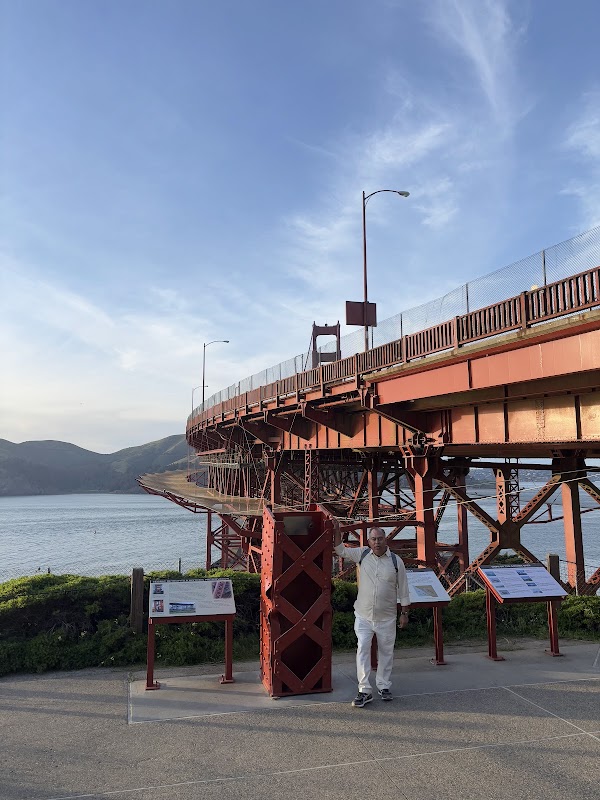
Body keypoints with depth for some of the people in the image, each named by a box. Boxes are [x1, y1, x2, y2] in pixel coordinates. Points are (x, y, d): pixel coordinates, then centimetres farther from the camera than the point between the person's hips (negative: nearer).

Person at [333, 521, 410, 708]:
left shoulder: (396, 561, -5)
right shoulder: (362, 554, -2)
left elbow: (403, 589, 1)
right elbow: (341, 550, 6)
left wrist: (404, 613, 2)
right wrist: (336, 530, -5)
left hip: (387, 617, 0)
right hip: (363, 615, 0)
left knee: (386, 651, 12)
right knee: (362, 650, -5)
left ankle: (384, 686, 28)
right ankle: (364, 691, 2)